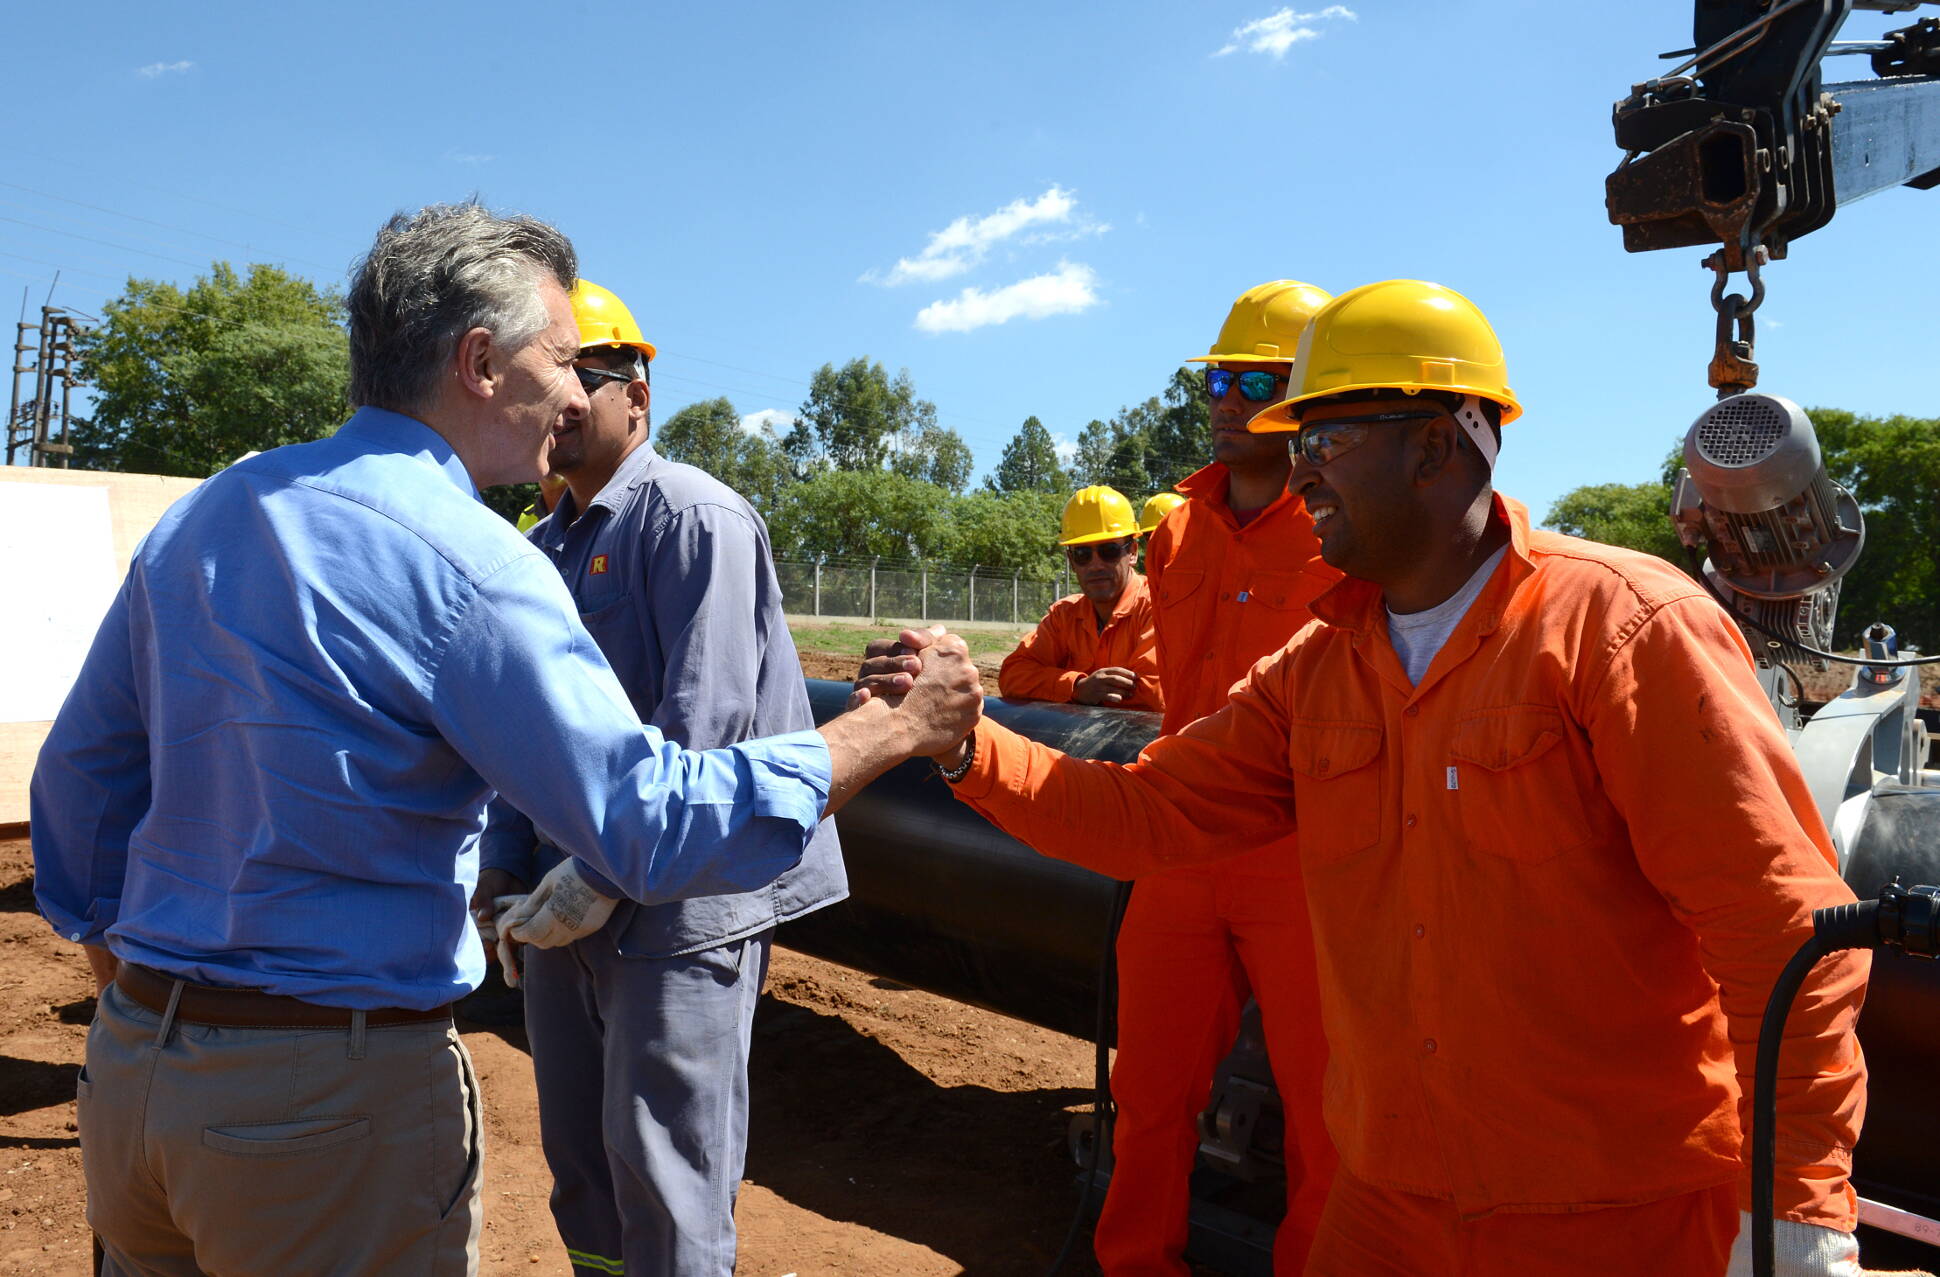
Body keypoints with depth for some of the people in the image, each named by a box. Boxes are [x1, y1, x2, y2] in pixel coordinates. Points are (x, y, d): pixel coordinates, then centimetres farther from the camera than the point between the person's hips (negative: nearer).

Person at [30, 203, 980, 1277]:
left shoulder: (198, 514, 5)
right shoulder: (462, 560, -20)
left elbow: (81, 776, 12)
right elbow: (649, 826, -23)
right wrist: (896, 730, -16)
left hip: (130, 1062, 8)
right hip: (331, 1099, -8)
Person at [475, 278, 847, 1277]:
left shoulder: (691, 515, -12)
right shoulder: (542, 549, 14)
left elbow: (706, 719, -21)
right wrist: (504, 861, 8)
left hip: (681, 896, -8)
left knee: (664, 1170, 2)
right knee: (576, 1153, 21)